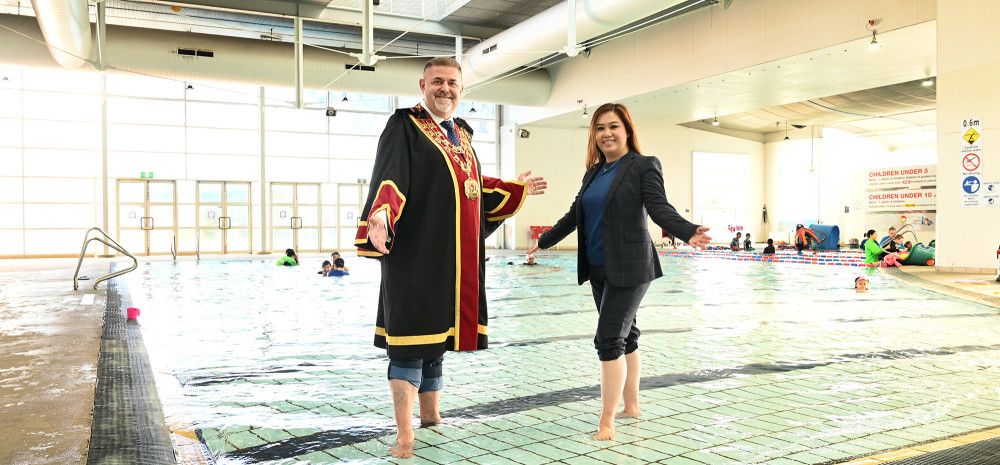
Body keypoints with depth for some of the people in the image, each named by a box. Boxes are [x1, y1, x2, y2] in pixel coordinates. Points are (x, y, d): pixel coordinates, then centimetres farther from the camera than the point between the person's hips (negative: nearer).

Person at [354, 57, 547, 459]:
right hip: (415, 255, -7)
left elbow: (477, 189, 26)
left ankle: (430, 416, 32)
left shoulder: (461, 134, 18)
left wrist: (517, 190, 33)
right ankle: (404, 437, 2)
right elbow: (389, 182, -19)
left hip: (458, 258, 7)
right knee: (409, 341, -5)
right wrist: (379, 217, -37)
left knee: (436, 337, 17)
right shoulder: (404, 125, -4)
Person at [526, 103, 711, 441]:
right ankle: (631, 406, 27)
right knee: (624, 336, 15)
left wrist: (687, 233, -34)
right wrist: (544, 241, 28)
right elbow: (575, 214, 21)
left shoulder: (644, 166, -5)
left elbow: (659, 208, -16)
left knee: (609, 339, -11)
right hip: (599, 269, 7)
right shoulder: (593, 172, 13)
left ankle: (606, 422, -6)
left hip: (628, 269, -7)